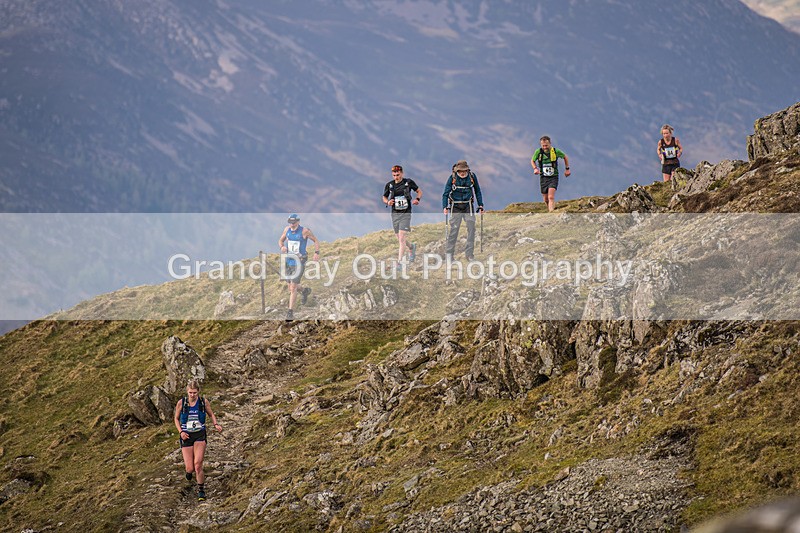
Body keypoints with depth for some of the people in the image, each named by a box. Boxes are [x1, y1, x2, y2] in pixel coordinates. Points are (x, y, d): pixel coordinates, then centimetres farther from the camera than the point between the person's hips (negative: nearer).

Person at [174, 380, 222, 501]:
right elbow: (176, 419, 9)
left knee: (198, 464, -18)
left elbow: (211, 414, 14)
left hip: (200, 435, -1)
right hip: (186, 436, 1)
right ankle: (188, 470, 39)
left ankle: (201, 490, 1)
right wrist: (181, 432, -7)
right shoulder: (181, 403, -4)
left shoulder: (204, 402, -2)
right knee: (190, 468, -2)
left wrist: (216, 424, -5)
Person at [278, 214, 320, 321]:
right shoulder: (287, 229, 1)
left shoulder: (304, 231, -11)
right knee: (291, 288, 15)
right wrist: (282, 247, -9)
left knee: (293, 288, -10)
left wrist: (316, 253, -14)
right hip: (288, 261, 5)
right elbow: (281, 240, 14)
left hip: (299, 262, -5)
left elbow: (316, 241, 0)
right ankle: (304, 291, 48)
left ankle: (290, 312, -4)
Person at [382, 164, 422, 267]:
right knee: (400, 240, 12)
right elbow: (384, 197, 15)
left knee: (402, 238, -15)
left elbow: (419, 191, 12)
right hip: (395, 214, 4)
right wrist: (387, 202, -7)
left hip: (406, 213, -4)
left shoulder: (409, 182, -3)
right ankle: (411, 247, 44)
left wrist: (418, 199, -8)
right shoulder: (389, 185, 2)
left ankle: (399, 261, -13)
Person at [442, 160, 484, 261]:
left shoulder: (472, 177, -3)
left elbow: (477, 191, 11)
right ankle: (449, 252, 9)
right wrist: (445, 207, -19)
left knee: (471, 227, -10)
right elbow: (445, 193, -6)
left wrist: (480, 205, 9)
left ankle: (469, 253, -6)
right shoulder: (452, 178, -9)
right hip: (455, 206, -1)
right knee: (454, 228, -4)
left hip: (468, 206, 1)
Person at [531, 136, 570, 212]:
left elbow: (565, 157, 10)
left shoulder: (556, 151, -11)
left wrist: (567, 169, 10)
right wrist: (535, 168, -7)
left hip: (553, 177, -3)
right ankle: (549, 210, 35)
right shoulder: (538, 152, -8)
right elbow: (532, 161, 11)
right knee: (546, 199, 10)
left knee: (551, 197, -20)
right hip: (543, 178, 3)